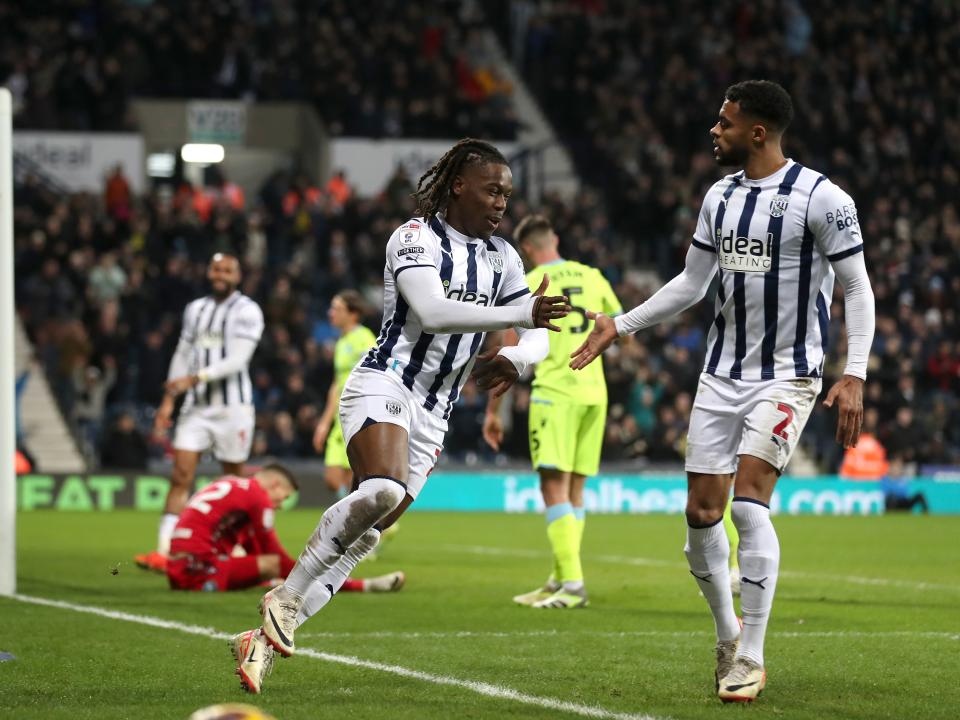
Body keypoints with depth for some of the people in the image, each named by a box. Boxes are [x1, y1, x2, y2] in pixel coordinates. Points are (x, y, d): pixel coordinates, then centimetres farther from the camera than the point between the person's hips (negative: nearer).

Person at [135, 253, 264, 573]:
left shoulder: (247, 311, -5)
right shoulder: (195, 309, 14)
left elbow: (237, 360, -15)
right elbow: (183, 355, 17)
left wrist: (194, 379, -21)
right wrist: (168, 400, 10)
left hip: (233, 407, -4)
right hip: (196, 406, 5)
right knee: (180, 476, -7)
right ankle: (163, 552, -13)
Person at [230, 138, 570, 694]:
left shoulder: (502, 258, 15)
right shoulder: (416, 237, -5)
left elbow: (538, 337, 17)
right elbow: (431, 311, -21)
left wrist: (516, 359, -7)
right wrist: (520, 315, -26)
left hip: (434, 417, 7)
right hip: (386, 383, -7)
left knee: (364, 538, 0)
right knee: (383, 490, -34)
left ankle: (267, 637, 5)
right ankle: (285, 598, -20)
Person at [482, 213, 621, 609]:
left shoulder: (528, 285, -3)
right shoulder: (592, 277, 11)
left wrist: (492, 411, 0)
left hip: (554, 392, -6)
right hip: (594, 393, 6)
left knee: (554, 487, -9)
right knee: (573, 489, 12)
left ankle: (573, 583, -20)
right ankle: (559, 581, 18)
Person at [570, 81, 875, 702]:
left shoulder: (820, 197, -11)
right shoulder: (721, 196, 9)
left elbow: (858, 290, -9)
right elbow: (691, 284, 18)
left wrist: (854, 376, -18)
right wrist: (619, 326, 13)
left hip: (786, 376, -6)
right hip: (722, 373, 6)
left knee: (749, 501, -19)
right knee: (702, 512, 2)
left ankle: (751, 658, -10)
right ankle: (728, 634, 25)